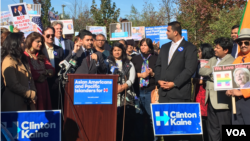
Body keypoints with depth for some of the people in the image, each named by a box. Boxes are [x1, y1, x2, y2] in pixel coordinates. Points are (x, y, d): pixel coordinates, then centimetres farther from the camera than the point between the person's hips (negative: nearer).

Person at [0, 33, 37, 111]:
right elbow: (13, 85, -17)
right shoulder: (9, 61, -10)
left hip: (26, 102, 8)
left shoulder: (21, 59, 19)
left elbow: (30, 78, 18)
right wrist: (31, 94, -9)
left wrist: (33, 93, -1)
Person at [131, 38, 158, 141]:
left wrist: (152, 74, -14)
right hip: (137, 91, 2)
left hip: (150, 91, -2)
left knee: (151, 116, -1)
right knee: (138, 116, 3)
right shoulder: (135, 59, 14)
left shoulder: (155, 59, 6)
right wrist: (140, 75, -6)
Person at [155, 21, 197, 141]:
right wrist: (159, 80, -1)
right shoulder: (164, 47, 19)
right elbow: (158, 66, 18)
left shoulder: (189, 48, -2)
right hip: (164, 92, 6)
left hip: (179, 92, -6)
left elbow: (189, 70, -10)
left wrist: (174, 83, -13)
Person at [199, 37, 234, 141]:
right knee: (212, 130, 15)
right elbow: (201, 71, 7)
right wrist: (212, 71, -9)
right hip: (211, 100, 8)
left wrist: (210, 71, -5)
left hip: (222, 101, -8)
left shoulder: (232, 62, -12)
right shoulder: (213, 60, 17)